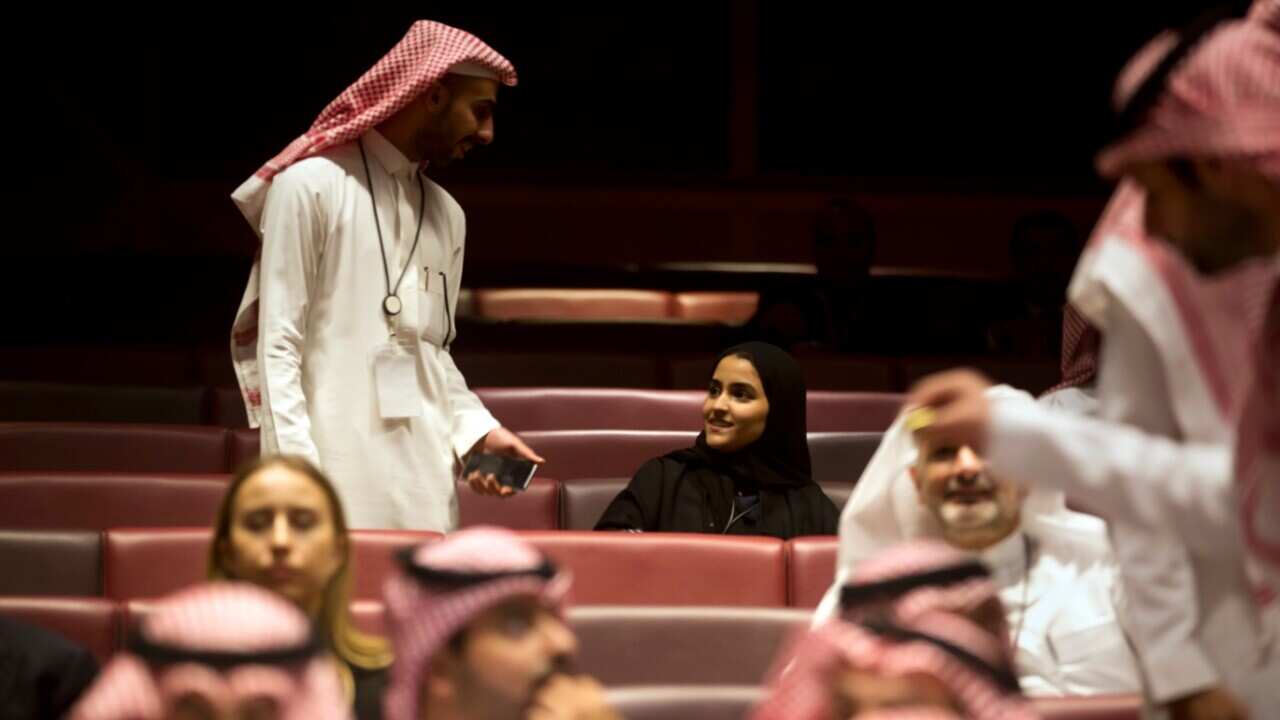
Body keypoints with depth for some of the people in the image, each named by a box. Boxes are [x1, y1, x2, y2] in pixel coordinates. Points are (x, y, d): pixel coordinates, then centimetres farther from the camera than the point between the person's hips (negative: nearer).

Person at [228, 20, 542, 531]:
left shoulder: (446, 216, 18)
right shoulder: (311, 186, -3)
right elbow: (277, 346, -6)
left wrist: (477, 429, 4)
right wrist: (298, 477, -15)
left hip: (426, 475, 6)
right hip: (339, 468, -6)